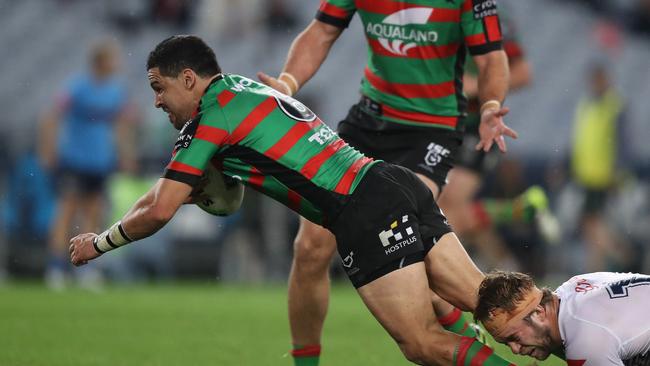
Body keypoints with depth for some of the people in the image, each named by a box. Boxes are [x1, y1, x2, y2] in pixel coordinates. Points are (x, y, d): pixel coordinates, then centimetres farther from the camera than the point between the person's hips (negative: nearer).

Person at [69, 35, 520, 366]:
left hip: (367, 216, -9)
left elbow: (159, 211, -3)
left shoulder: (210, 118, -2)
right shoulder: (242, 89, 25)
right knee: (482, 298, 4)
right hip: (401, 186, 9)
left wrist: (99, 243, 14)